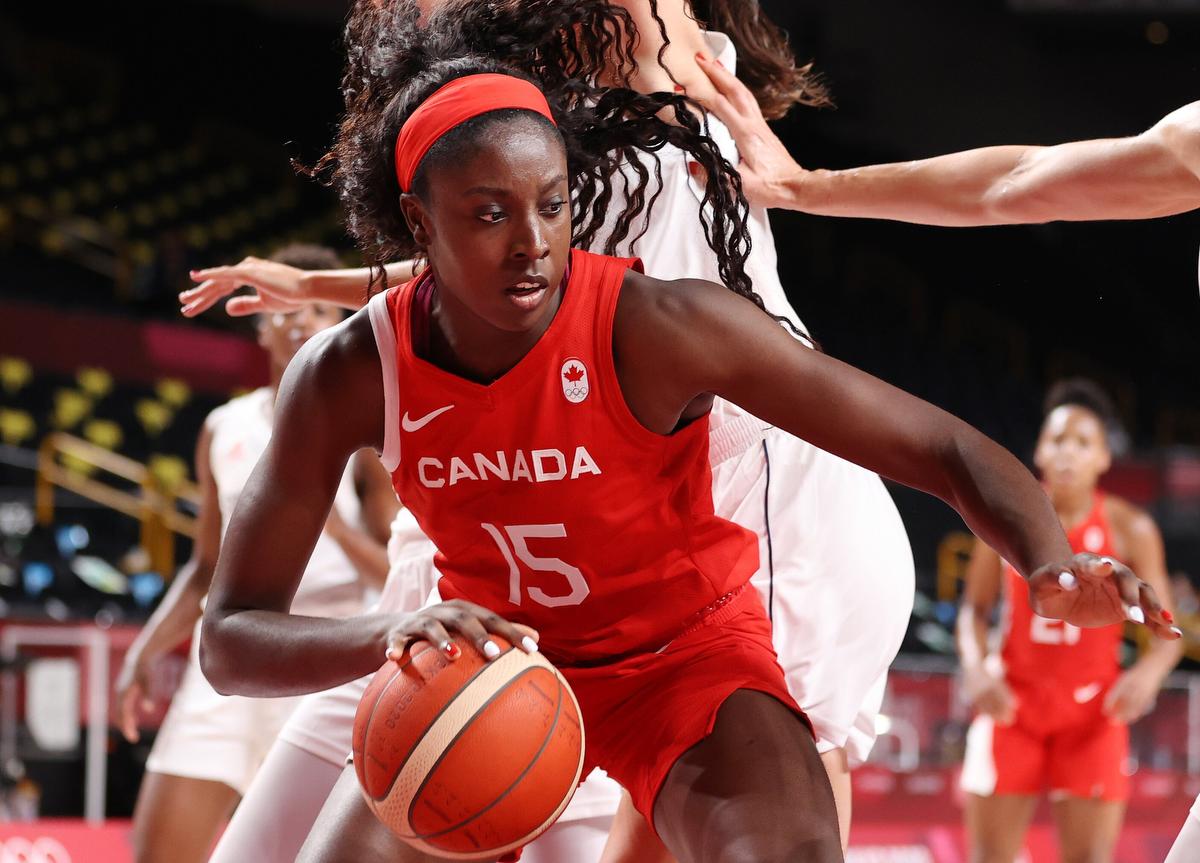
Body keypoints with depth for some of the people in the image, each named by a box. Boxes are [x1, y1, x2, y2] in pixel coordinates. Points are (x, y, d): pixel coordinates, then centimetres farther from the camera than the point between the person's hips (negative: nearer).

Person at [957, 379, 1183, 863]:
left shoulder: (1130, 530, -7)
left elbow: (1167, 632, -4)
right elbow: (975, 608, 6)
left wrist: (1149, 671, -26)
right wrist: (975, 668, -13)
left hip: (1092, 713, -1)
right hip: (1013, 701, 1)